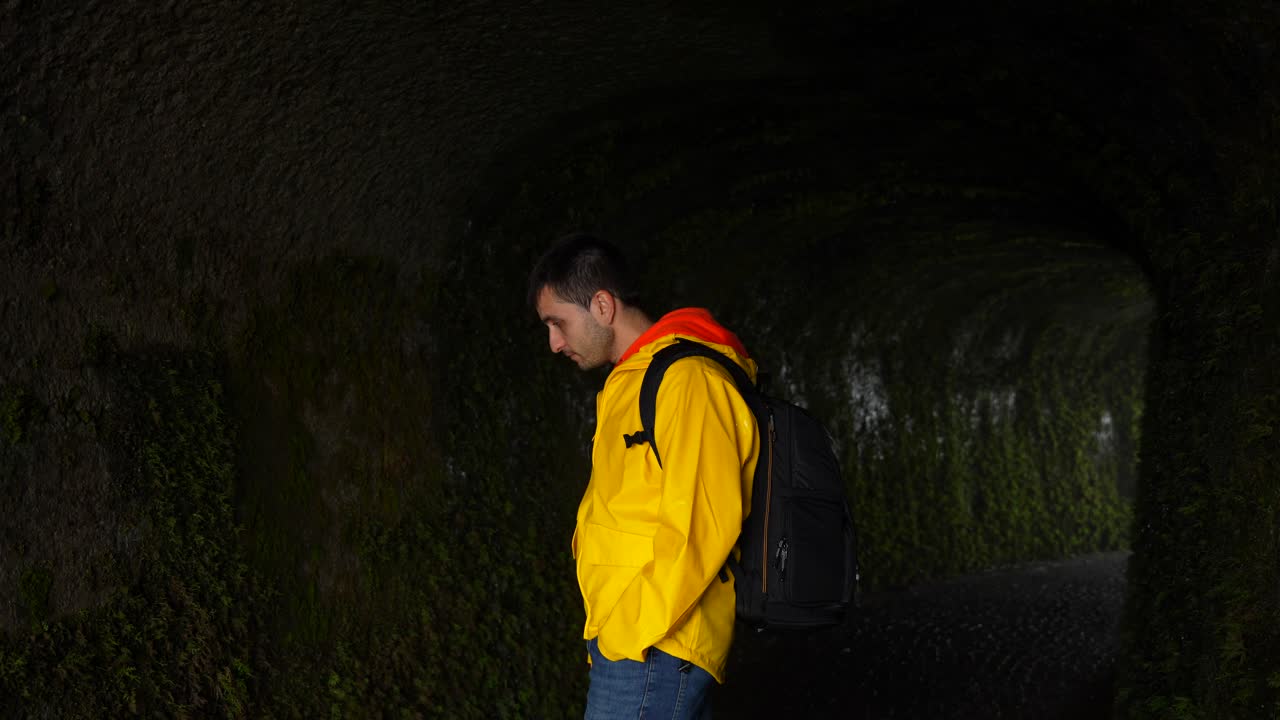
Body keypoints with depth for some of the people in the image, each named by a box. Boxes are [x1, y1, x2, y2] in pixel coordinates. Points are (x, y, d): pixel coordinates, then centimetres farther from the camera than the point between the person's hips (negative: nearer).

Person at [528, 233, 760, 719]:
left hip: (652, 653, -9)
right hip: (628, 639, 9)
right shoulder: (632, 383, 19)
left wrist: (629, 633, -16)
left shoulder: (687, 379, -12)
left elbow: (701, 528, -19)